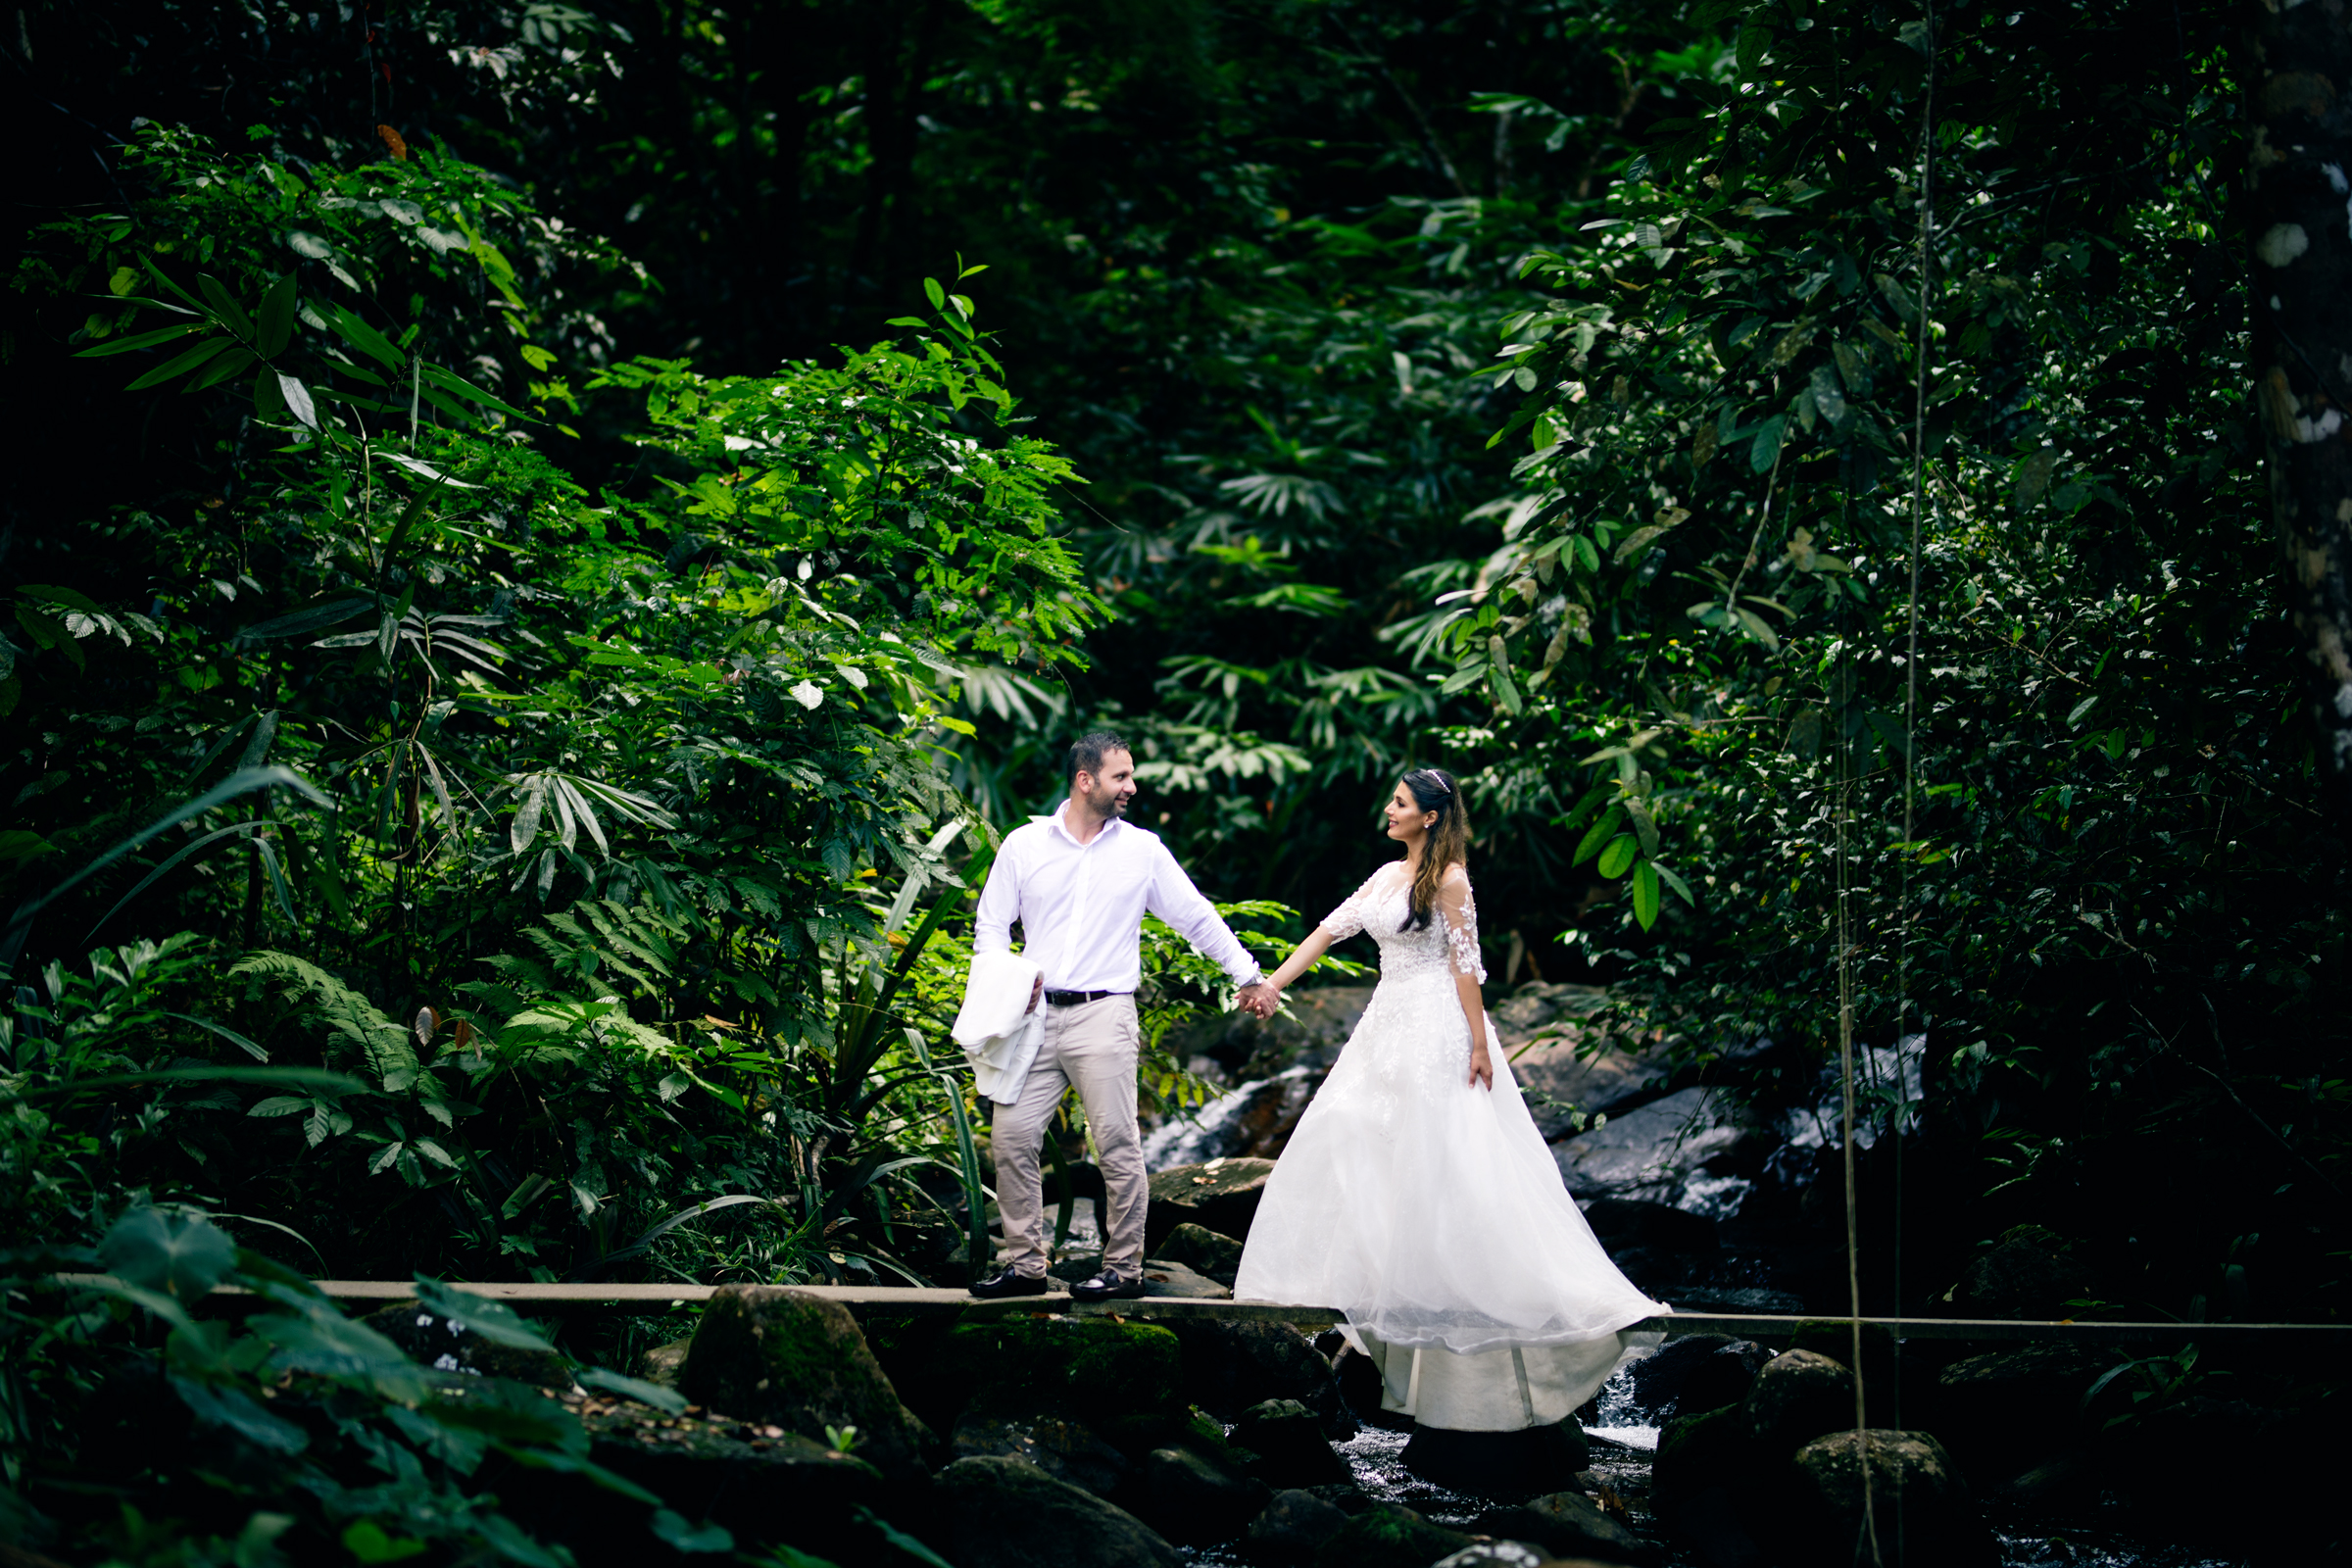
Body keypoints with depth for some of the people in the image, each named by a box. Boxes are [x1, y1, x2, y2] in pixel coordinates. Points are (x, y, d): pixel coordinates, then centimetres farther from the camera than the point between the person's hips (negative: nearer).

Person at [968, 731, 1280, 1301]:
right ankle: (1025, 1264, 8)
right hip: (1035, 1016, 2)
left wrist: (1250, 977, 13)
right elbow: (991, 926, 11)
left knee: (1117, 1146, -5)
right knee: (1012, 1138, -2)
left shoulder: (1143, 849, 7)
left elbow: (1198, 918, 13)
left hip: (1103, 1017, -2)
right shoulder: (1024, 845, 8)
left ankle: (1124, 1267, 5)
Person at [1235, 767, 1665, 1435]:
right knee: (1349, 1141, 8)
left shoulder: (1449, 879, -10)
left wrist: (1478, 1043, -16)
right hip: (1388, 1023, 9)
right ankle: (1374, 1276, 17)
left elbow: (1466, 963, -13)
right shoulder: (1388, 875, 14)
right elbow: (1329, 929, 14)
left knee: (1440, 1154, -7)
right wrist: (1272, 984, 9)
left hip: (1435, 1029, -9)